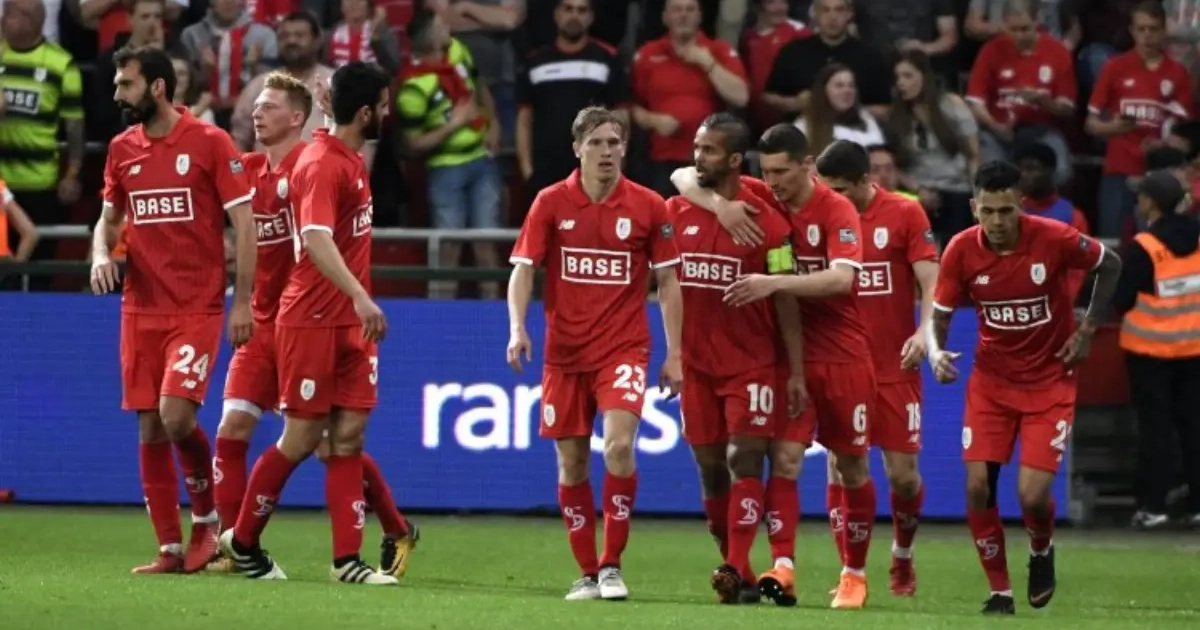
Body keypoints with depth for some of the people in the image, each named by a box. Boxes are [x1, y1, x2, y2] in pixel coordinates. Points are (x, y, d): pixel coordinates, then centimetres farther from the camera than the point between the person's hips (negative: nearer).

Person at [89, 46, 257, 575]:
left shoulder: (210, 142, -6)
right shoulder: (122, 149, 9)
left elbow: (245, 222, -6)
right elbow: (109, 217, 21)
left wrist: (242, 300, -10)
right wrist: (101, 253, -1)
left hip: (198, 308, -5)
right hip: (140, 308, 5)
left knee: (176, 415, -19)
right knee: (150, 431, 2)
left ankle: (206, 516, 6)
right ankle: (170, 549, 9)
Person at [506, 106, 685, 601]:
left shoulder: (648, 207, -1)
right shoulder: (551, 203, -1)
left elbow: (667, 281, 4)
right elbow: (523, 269, -2)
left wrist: (674, 354, 1)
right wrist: (517, 327, -18)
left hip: (624, 347, -2)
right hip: (565, 351, 2)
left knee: (619, 444, -20)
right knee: (572, 462, 5)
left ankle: (612, 565, -9)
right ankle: (587, 573, 17)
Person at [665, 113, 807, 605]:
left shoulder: (767, 223, -8)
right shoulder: (676, 213, 4)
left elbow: (785, 300, -6)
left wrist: (796, 372, -8)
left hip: (753, 362, -4)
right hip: (698, 362, 4)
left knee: (744, 461, -11)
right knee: (710, 467, 6)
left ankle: (738, 572, -16)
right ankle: (737, 570, 16)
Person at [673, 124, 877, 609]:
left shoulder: (836, 210, -13)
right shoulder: (760, 200, -2)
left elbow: (842, 277, -28)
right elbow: (684, 178, -2)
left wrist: (776, 283, -37)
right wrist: (721, 205, -21)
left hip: (841, 355, -2)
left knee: (851, 466, 8)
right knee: (785, 456, -13)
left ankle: (854, 573, 22)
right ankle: (782, 569, -21)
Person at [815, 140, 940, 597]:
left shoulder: (905, 214, -4)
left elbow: (931, 283, -6)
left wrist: (924, 332, -21)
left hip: (895, 366, -1)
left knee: (903, 474, 2)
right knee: (841, 468, -6)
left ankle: (902, 556, 27)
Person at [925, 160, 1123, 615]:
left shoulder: (1055, 239, -18)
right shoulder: (961, 251, -13)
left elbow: (1110, 265, 1)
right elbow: (939, 318, -5)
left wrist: (1087, 329, -4)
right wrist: (936, 352, -27)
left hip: (1050, 381, -2)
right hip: (991, 380, 2)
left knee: (1033, 495, -12)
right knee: (978, 485, -9)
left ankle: (1041, 552, 24)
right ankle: (999, 591, 10)